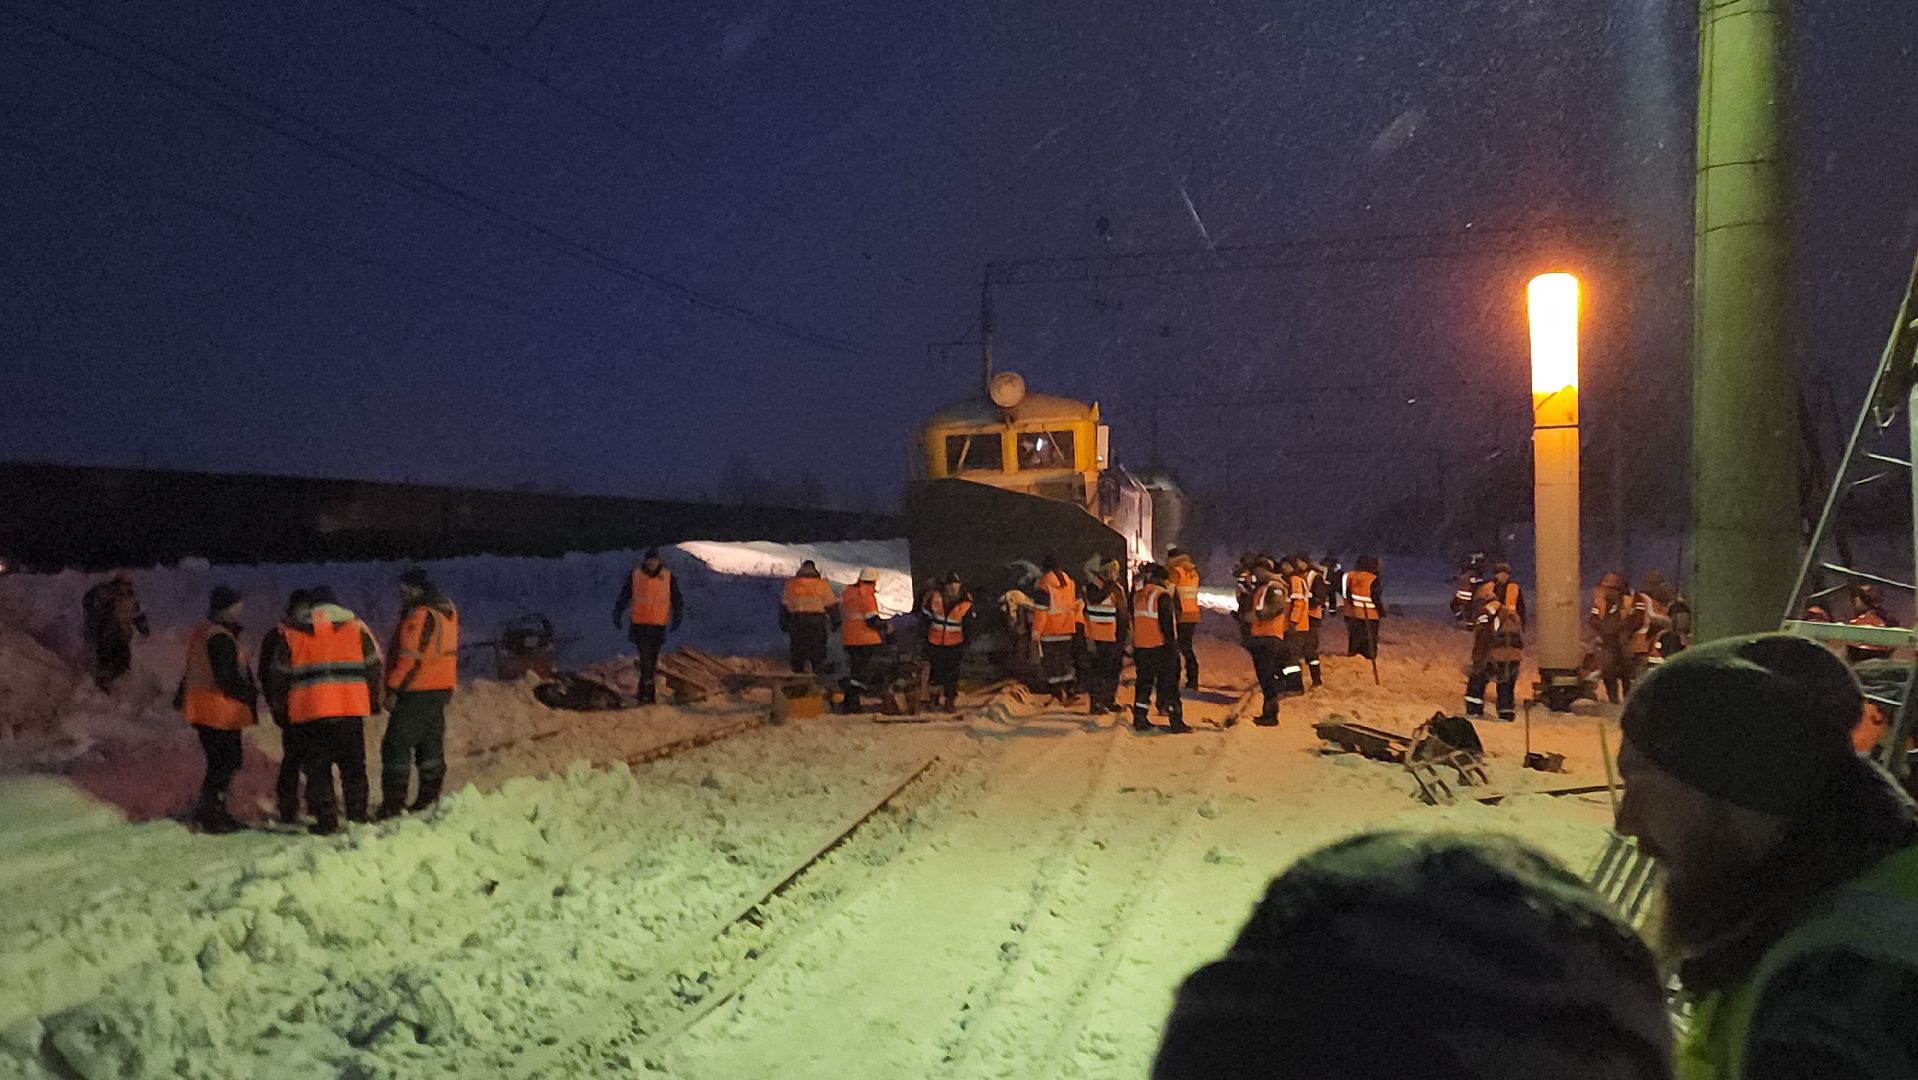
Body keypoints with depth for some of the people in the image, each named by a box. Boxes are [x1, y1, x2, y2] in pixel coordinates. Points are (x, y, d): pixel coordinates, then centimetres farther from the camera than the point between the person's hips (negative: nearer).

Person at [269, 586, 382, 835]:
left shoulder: (294, 631, 8)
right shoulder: (355, 626, 7)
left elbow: (283, 673, 11)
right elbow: (375, 664, 8)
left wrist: (280, 704, 25)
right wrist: (374, 700, 19)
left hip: (309, 710, -1)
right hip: (351, 709, 1)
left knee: (317, 767, 6)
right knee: (353, 765, 13)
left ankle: (326, 819, 1)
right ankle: (357, 814, 14)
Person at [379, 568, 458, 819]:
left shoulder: (418, 616, -17)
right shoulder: (448, 611, 12)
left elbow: (408, 657, -20)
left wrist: (392, 689, -14)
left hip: (416, 692, -9)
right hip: (442, 688, 9)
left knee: (396, 746, -4)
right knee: (431, 744, 16)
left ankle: (393, 804, -4)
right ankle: (429, 798, 21)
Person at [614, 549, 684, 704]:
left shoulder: (668, 577, 0)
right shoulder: (635, 575, -2)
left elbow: (677, 599, 9)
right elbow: (624, 596, 8)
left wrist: (677, 618, 7)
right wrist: (617, 615, 8)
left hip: (659, 624, 2)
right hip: (639, 623, -2)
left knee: (653, 658, 8)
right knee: (645, 657, -12)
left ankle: (644, 691, 20)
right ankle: (648, 691, -12)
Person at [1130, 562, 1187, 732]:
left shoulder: (1137, 596, 9)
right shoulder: (1163, 596, -13)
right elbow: (1167, 623, -16)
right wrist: (1172, 644, -10)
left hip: (1140, 647, 6)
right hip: (1160, 647, -6)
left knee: (1143, 682, 14)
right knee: (1169, 684, 1)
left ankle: (1140, 720, 13)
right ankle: (1175, 721, 1)